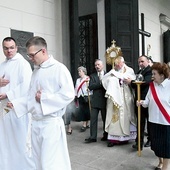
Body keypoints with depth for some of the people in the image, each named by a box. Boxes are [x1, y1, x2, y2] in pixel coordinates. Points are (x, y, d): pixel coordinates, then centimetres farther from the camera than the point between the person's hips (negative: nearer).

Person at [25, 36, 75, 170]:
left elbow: (69, 94, -17)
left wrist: (43, 98, -13)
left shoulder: (59, 68, -9)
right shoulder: (36, 71, 13)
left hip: (51, 123, -7)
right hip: (35, 122, 7)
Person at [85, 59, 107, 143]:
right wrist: (101, 83, -16)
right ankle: (93, 137, 8)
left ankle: (106, 135, 24)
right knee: (93, 119, 1)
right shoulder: (92, 76, 8)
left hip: (105, 100, -1)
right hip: (95, 100, 1)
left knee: (105, 119, 9)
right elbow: (90, 87, -7)